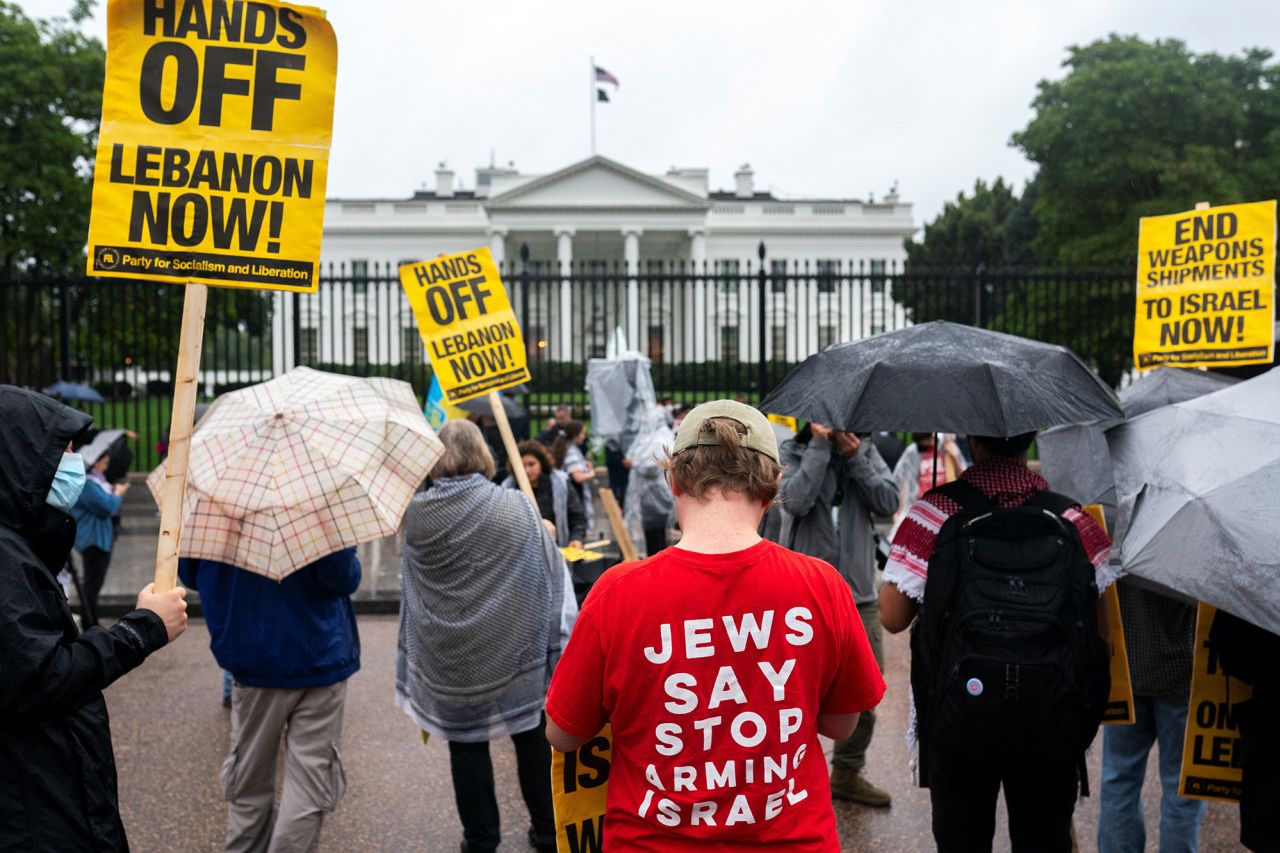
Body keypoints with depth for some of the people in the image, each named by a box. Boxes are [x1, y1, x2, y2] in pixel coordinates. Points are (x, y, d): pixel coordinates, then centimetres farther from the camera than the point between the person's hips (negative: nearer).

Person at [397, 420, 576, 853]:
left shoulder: (416, 513, -8)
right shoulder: (514, 507, -14)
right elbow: (549, 574, -7)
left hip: (448, 655, 1)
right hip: (512, 649, 0)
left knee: (466, 744, 12)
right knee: (530, 736, 16)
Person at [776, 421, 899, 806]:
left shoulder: (866, 451, 8)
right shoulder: (791, 452, -3)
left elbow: (889, 502, -5)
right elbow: (796, 501, -22)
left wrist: (854, 456, -12)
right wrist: (820, 446, -17)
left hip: (859, 594, 4)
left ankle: (848, 773, 31)